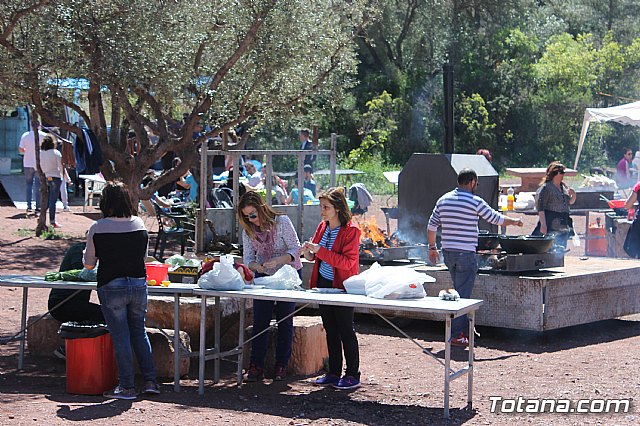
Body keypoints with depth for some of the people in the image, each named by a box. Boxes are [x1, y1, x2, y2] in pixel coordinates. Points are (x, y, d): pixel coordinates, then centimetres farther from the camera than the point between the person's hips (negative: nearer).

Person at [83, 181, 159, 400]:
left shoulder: (97, 228, -10)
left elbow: (88, 264, 0)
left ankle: (126, 387, 7)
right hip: (138, 284, 3)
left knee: (120, 337, 4)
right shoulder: (139, 224, -1)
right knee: (139, 332, 18)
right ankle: (150, 381, 16)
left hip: (111, 287, -3)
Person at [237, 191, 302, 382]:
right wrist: (256, 266, -30)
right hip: (264, 276, 3)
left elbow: (295, 250, -21)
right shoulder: (248, 229, -7)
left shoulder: (282, 221, -20)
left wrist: (277, 261, -38)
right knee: (259, 321, -3)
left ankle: (281, 366, 10)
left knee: (285, 322, 2)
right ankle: (256, 367, -2)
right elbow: (247, 257, -7)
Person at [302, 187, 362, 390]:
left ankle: (352, 375, 6)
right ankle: (334, 373, 20)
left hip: (342, 286, -7)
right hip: (324, 284, 7)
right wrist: (308, 253, -7)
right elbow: (315, 256, 17)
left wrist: (320, 251, -26)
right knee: (330, 330, 13)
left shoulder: (350, 230, -15)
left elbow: (348, 262, -23)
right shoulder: (322, 227, 8)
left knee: (346, 330, -2)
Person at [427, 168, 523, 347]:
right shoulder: (474, 201, -9)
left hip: (448, 252, 7)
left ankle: (460, 329, 23)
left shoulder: (443, 200, 9)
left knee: (459, 291, 19)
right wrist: (515, 221, 16)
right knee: (463, 295, -3)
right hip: (466, 253, -6)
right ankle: (456, 335, -5)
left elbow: (431, 226, 10)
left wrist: (432, 247, 22)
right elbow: (496, 219, -1)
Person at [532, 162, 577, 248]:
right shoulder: (545, 188, -8)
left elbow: (569, 202, 27)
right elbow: (541, 208, -13)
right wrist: (543, 224, -21)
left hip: (563, 226, 7)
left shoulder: (564, 187, 15)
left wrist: (573, 195, 4)